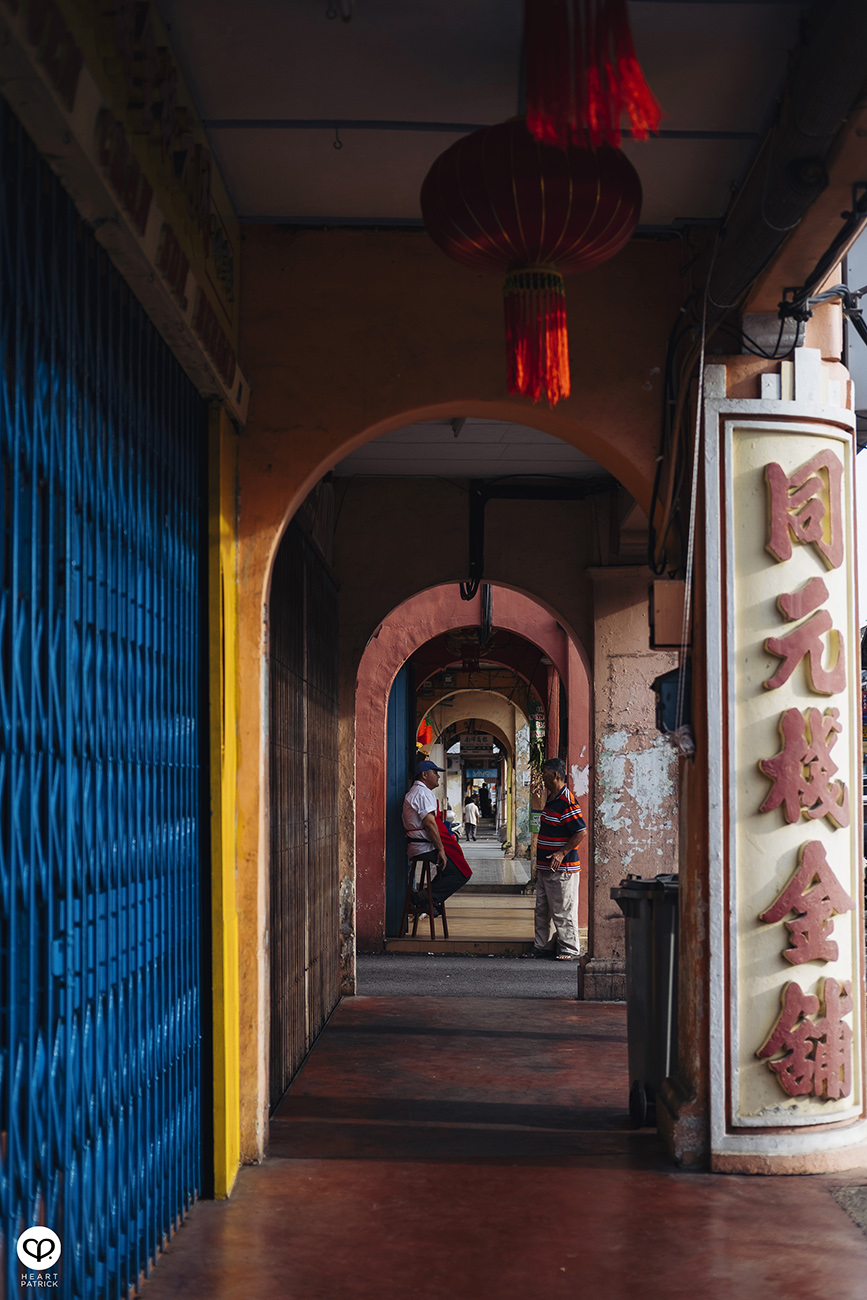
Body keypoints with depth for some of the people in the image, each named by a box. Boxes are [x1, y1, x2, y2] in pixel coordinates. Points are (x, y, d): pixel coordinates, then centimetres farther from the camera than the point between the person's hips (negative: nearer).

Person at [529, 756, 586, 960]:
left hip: (562, 869, -10)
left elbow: (582, 831, -21)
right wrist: (539, 864, 23)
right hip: (545, 867, 10)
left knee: (563, 911, -3)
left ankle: (570, 950, 4)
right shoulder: (551, 798, 12)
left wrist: (562, 853, -24)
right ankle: (544, 946, 22)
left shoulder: (566, 801, -19)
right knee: (542, 909, 14)